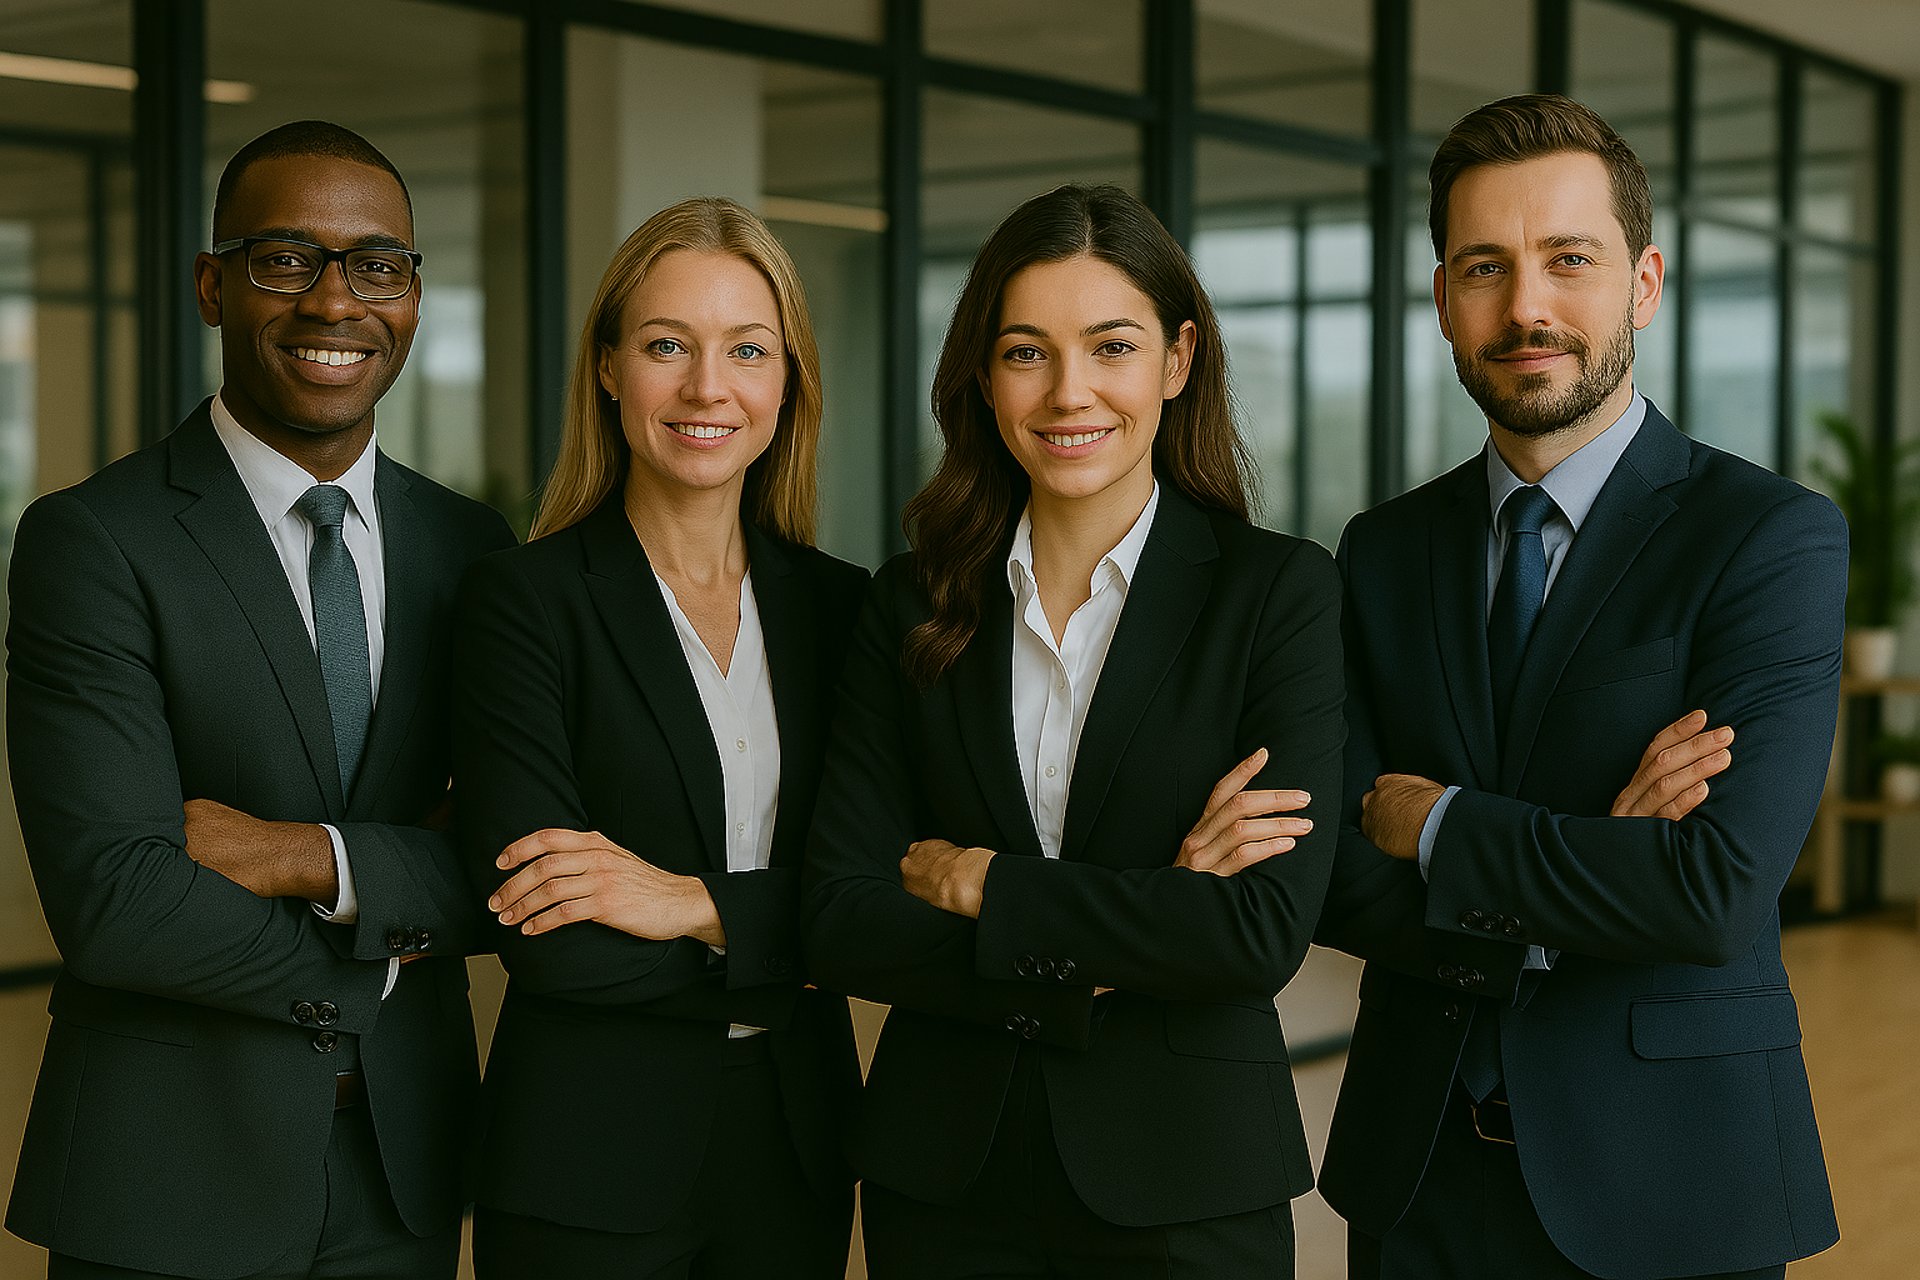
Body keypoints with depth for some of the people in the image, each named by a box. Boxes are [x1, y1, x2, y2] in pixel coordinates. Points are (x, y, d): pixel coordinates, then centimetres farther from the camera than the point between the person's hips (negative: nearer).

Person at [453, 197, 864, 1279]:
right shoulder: (524, 599, -8)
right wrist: (780, 940, -10)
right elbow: (551, 939, -16)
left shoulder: (838, 606, 4)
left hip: (796, 1141, 4)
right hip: (589, 1153, -4)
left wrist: (695, 904, -17)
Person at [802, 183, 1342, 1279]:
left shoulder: (1280, 591, -7)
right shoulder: (914, 602, 1)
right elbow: (842, 925, -7)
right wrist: (1138, 929, -16)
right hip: (942, 1173, 2)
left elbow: (1265, 930, -17)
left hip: (1183, 1177, -2)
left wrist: (977, 884, -12)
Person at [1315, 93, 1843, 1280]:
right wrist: (1594, 857, -17)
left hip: (1661, 1180, -4)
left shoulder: (1774, 537, -11)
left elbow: (1720, 896, -22)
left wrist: (1438, 823, -12)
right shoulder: (1385, 553, 4)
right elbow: (1341, 882, -4)